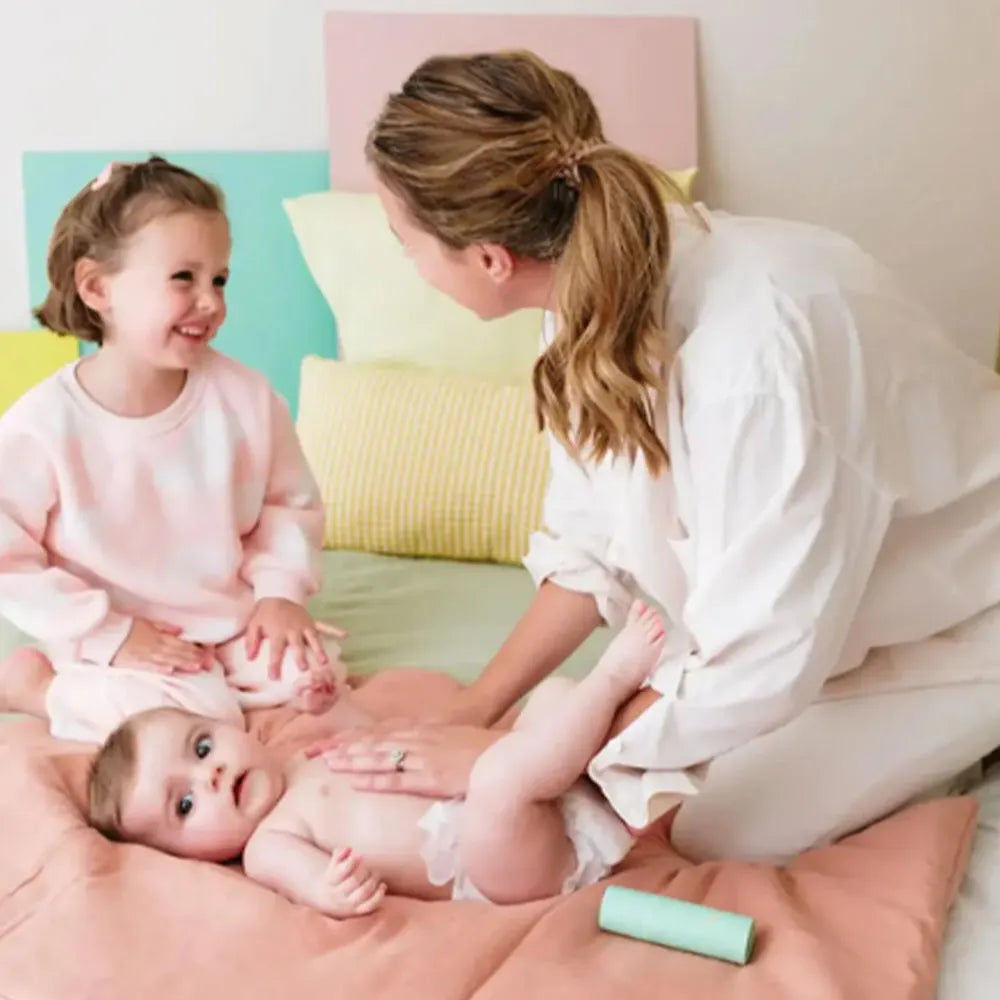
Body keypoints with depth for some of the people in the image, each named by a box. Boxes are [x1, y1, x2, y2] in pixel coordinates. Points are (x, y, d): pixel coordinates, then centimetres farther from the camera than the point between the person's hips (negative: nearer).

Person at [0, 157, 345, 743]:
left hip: (233, 624, 4)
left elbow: (289, 503, 4)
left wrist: (280, 588, -9)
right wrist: (107, 635, -15)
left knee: (315, 680, -13)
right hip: (120, 644, -3)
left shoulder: (244, 397, -10)